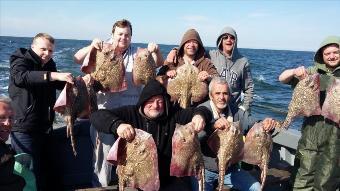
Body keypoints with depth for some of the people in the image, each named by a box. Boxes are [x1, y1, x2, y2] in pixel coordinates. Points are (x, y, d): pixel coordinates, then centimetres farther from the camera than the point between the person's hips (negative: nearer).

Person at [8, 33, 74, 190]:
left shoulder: (49, 65, 11)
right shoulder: (20, 61, -9)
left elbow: (60, 84, 22)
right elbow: (20, 77, -31)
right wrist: (53, 75, -42)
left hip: (45, 128, 7)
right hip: (24, 129, -7)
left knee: (45, 169, 14)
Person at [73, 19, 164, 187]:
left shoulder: (137, 53, 7)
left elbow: (158, 63, 0)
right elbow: (78, 59, -5)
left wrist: (156, 51, -21)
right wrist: (91, 47, -24)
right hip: (105, 109, -1)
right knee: (103, 149, 7)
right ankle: (100, 185, 24)